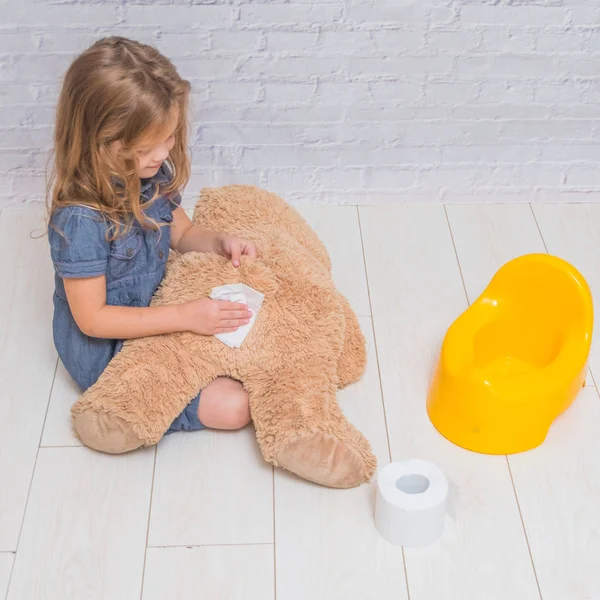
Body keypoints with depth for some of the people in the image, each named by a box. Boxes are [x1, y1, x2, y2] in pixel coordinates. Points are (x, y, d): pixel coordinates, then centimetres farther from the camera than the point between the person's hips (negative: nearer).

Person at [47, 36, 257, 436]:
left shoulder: (153, 174, -9)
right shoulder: (80, 218, -31)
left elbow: (181, 233, 10)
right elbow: (92, 318, -25)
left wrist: (220, 243, -12)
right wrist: (185, 317, -31)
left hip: (153, 310, 7)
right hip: (107, 353, -7)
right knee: (234, 406, -13)